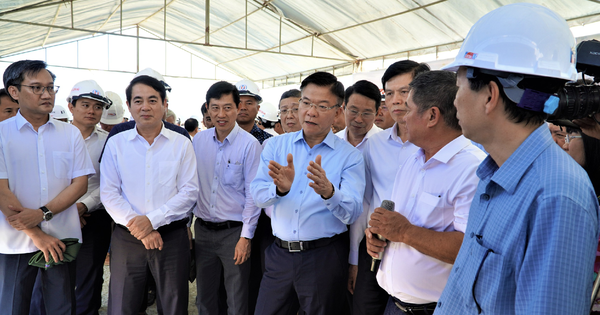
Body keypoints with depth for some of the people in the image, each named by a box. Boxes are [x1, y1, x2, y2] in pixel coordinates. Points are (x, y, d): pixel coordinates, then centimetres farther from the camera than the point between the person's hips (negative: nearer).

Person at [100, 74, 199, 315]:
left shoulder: (181, 144, 2)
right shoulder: (115, 144, 5)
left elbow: (189, 192, -5)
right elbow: (109, 194, -1)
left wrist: (152, 220, -14)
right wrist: (138, 227, -11)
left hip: (172, 236, 0)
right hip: (126, 237, 1)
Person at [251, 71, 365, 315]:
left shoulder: (350, 155, -5)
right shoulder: (276, 145, 2)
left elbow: (352, 212, -14)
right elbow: (257, 195, -8)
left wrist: (328, 192, -35)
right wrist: (280, 189, -30)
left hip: (325, 257, -2)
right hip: (279, 253, 3)